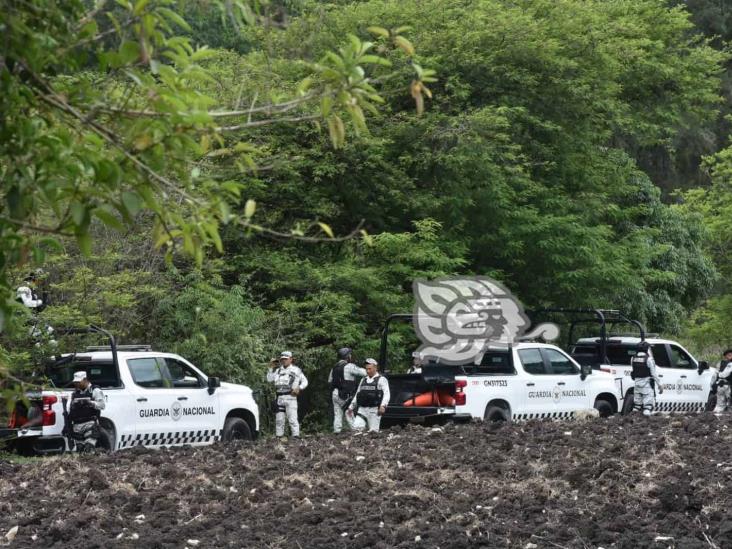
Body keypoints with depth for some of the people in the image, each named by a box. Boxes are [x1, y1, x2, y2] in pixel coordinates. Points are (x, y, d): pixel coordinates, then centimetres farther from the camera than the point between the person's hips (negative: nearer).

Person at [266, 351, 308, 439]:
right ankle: (279, 435, 11)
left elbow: (305, 381, 8)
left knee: (292, 418, -12)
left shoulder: (296, 370, 8)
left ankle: (296, 435, -13)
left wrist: (299, 388, -8)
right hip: (279, 398, 5)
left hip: (290, 397, -5)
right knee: (279, 419, 5)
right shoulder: (278, 370, 19)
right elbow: (269, 379, 12)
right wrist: (271, 368, 7)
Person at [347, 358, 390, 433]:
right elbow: (357, 395, 29)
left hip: (374, 410, -5)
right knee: (356, 427, -15)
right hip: (362, 409, 5)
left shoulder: (381, 380, 3)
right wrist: (351, 407, 25)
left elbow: (386, 394, -8)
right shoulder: (363, 380, 21)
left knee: (373, 431, -8)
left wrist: (383, 406, -24)